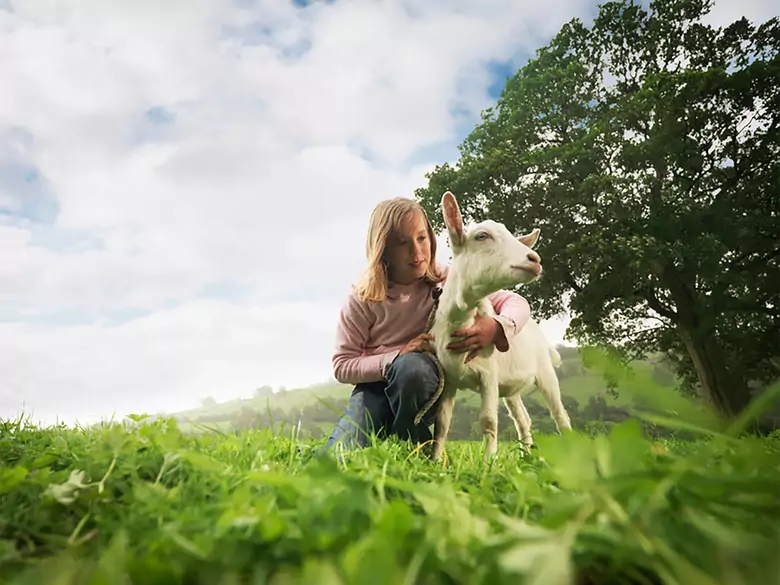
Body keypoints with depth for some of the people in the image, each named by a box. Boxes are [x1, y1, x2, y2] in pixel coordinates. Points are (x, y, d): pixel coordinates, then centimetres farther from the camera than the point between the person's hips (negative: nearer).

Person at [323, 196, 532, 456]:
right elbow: (342, 366, -9)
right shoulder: (362, 299, -12)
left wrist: (496, 328, -33)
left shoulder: (446, 281, -10)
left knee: (413, 365, -37)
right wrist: (395, 358, -26)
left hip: (422, 385, 0)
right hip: (375, 388, 0)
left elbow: (517, 303, -8)